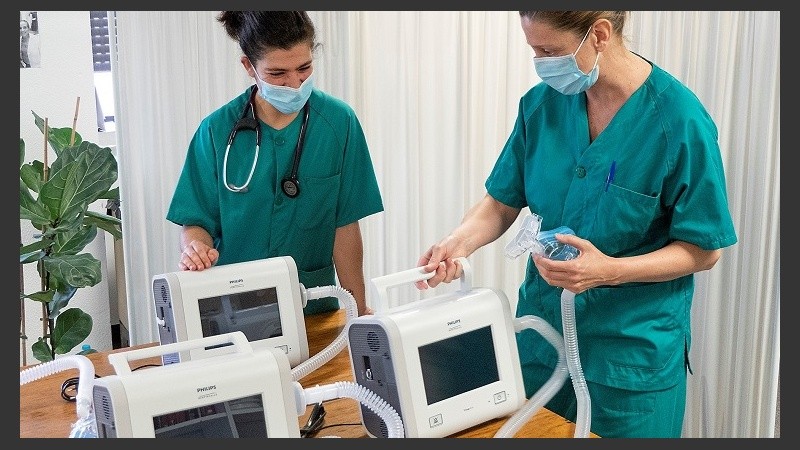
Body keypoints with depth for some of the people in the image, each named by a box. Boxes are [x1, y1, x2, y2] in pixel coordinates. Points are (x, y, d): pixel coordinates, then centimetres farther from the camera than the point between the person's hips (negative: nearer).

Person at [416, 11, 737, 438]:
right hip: (539, 336, 4)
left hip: (632, 351, -4)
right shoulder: (541, 102, -4)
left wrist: (612, 271, -25)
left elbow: (703, 250, -10)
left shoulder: (679, 120, -16)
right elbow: (502, 202, 3)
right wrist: (458, 241, -17)